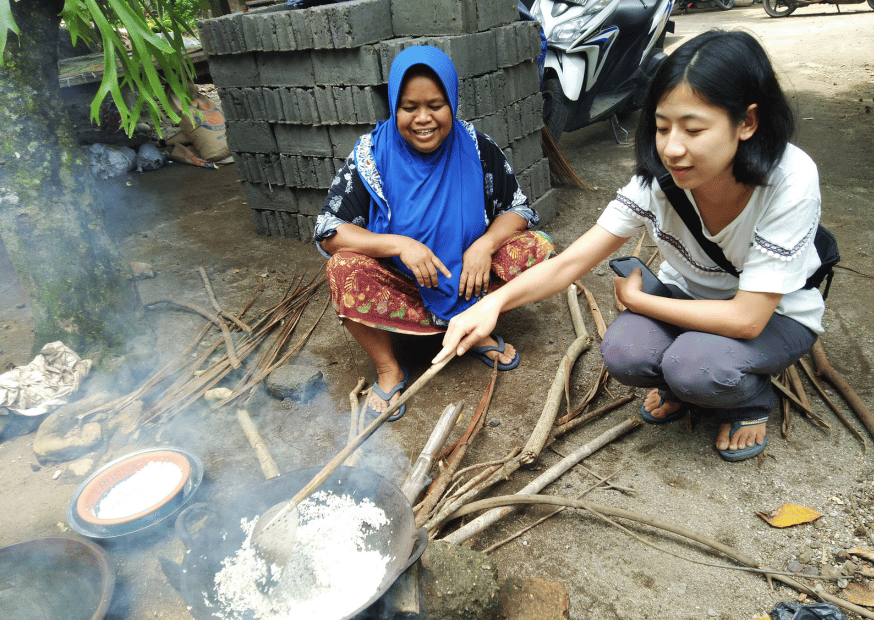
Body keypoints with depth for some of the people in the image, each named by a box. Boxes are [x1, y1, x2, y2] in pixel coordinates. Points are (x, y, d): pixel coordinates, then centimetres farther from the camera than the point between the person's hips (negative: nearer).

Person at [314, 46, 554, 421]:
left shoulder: (475, 149, -7)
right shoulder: (372, 157, -12)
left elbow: (517, 209, -3)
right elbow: (327, 232, -17)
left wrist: (486, 243, -25)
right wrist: (400, 244, -30)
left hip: (467, 278, 2)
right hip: (400, 288, -1)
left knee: (536, 249, -17)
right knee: (344, 269, -30)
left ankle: (477, 330, 1)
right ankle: (388, 370, -11)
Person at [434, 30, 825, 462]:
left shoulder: (790, 182, -32)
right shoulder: (657, 178, -23)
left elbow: (747, 318, -31)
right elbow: (571, 262, -24)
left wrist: (635, 298, -23)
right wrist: (496, 300, -42)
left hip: (775, 314, -2)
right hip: (688, 296, 3)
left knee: (694, 365, -33)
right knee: (624, 353, -27)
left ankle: (753, 401, 3)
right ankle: (681, 381, 9)